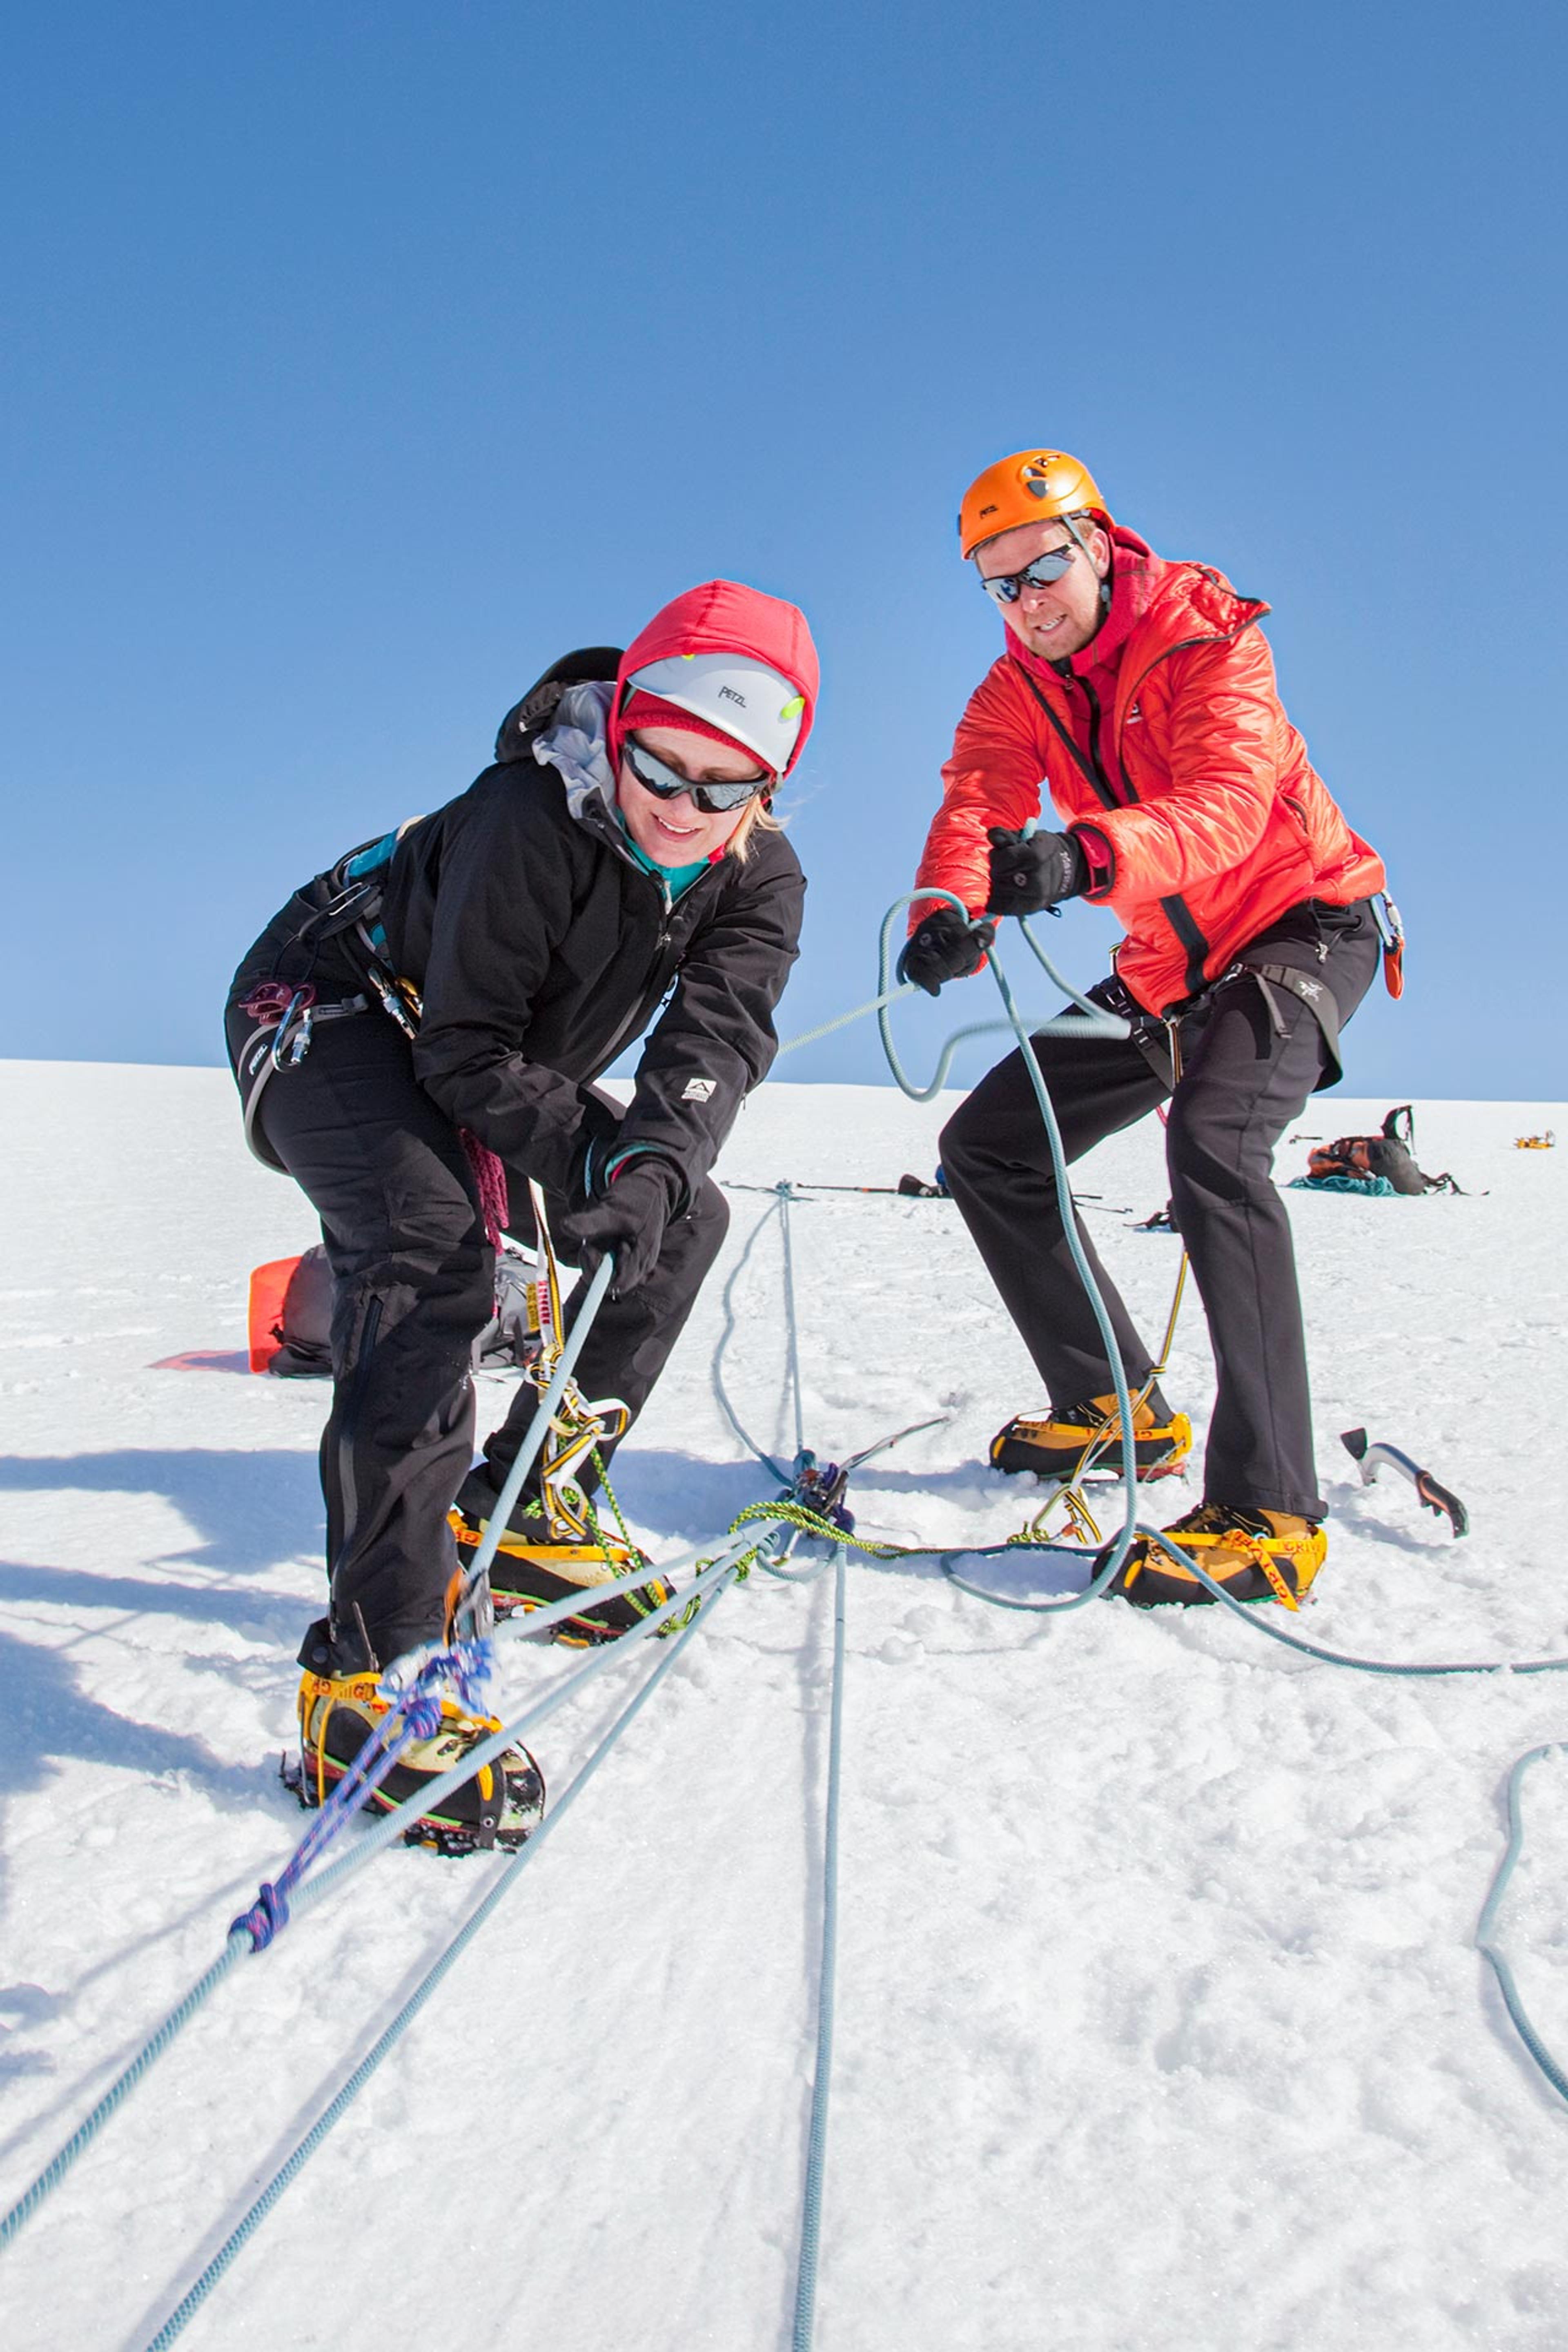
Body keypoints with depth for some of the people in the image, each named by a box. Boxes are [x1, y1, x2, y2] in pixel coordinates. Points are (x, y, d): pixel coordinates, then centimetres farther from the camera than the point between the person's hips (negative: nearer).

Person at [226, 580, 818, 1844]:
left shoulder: (761, 878, -14)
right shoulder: (529, 816, -32)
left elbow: (719, 1032, -28)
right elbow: (467, 1043, -30)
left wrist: (655, 1158, -46)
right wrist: (589, 1155, -41)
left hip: (491, 1057, 7)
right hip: (334, 1008, -7)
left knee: (681, 1218, 2)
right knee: (435, 1244, -32)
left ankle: (515, 1507, 10)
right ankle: (369, 1670, -34)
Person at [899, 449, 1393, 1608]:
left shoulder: (1206, 638, -19)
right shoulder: (1018, 685, -1)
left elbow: (1226, 802, -38)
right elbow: (974, 807, -18)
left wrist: (1086, 855, -59)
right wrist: (949, 913, -42)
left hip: (1302, 924, -7)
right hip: (1168, 968, 7)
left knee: (1213, 1140, -35)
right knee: (987, 1143, 2)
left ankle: (1270, 1511, -34)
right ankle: (1119, 1406, 13)